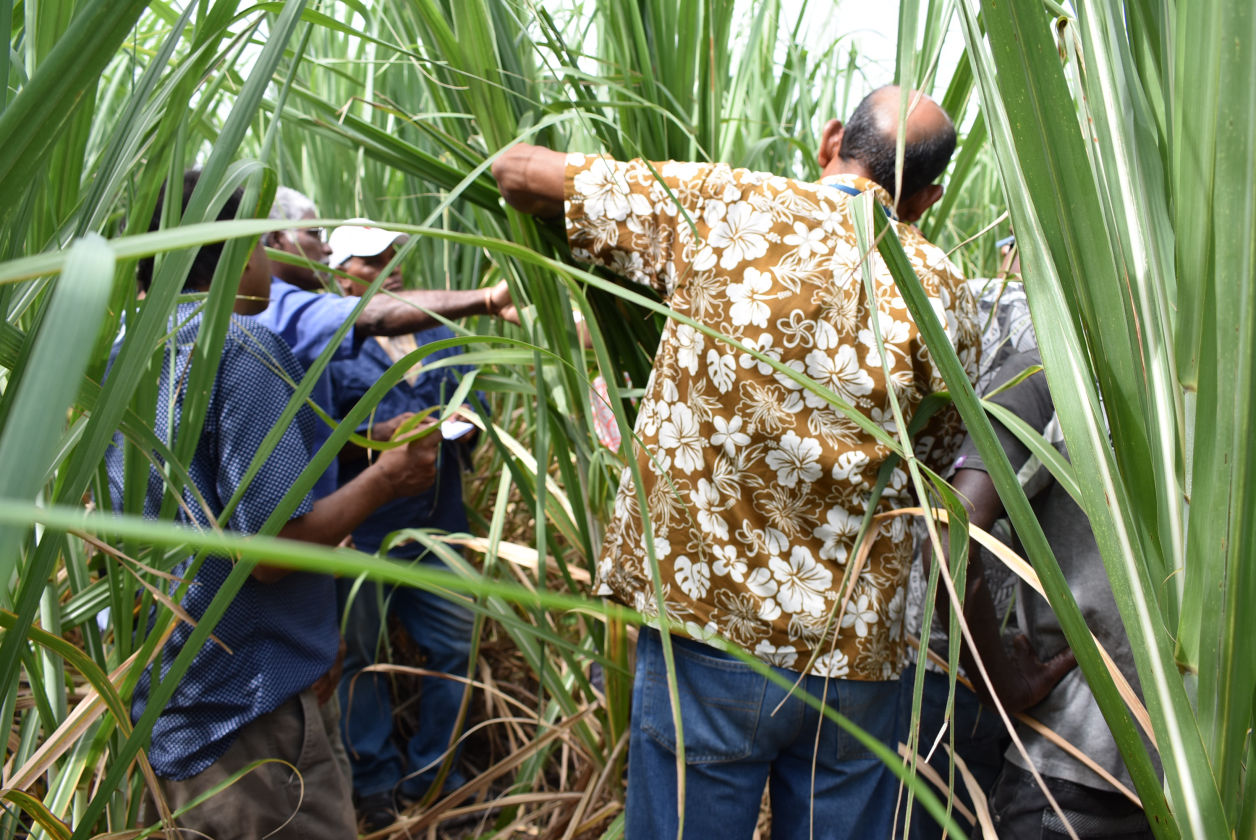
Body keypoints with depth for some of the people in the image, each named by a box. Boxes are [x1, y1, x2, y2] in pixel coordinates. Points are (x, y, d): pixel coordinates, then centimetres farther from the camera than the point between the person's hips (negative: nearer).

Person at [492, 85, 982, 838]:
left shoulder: (725, 205, -4)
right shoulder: (943, 289, 0)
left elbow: (518, 170, 3)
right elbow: (939, 454, 11)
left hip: (707, 619, -2)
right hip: (858, 647, 2)